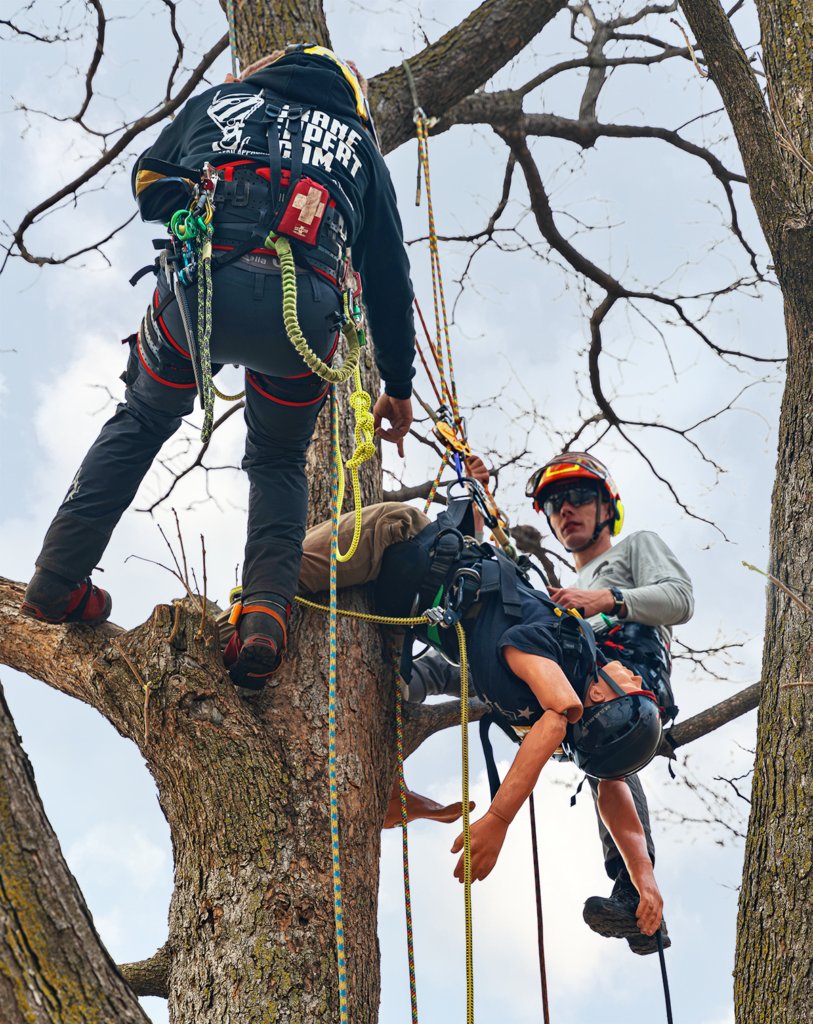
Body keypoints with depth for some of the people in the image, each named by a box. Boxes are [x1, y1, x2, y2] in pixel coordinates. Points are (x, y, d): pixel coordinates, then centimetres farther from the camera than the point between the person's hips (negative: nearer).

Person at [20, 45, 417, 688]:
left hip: (198, 280, 0)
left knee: (141, 422, 27)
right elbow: (389, 273, 29)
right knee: (279, 461, 24)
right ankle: (268, 609, 3)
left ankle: (58, 580, 21)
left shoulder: (219, 99, 29)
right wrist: (398, 384, 35)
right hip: (303, 307, 0)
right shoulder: (359, 143, 29)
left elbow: (146, 183, 30)